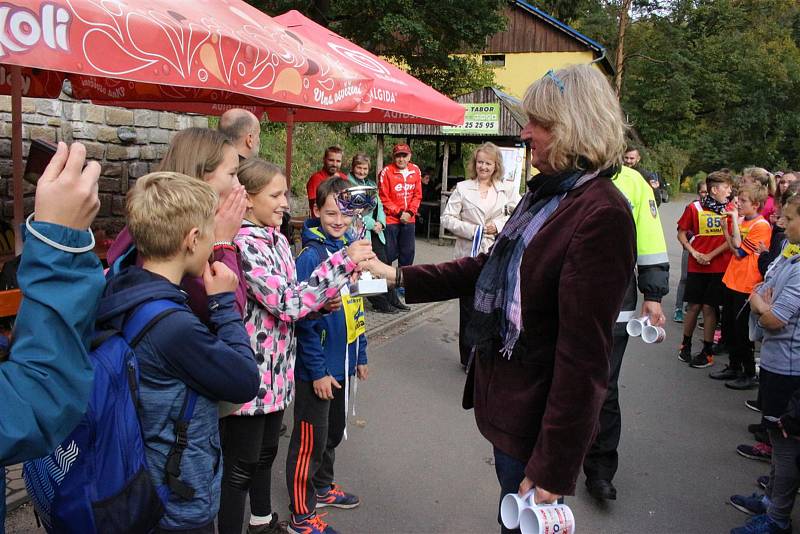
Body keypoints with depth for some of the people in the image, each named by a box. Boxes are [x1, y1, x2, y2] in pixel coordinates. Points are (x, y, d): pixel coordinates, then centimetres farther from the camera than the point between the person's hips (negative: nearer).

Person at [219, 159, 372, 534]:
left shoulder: (277, 239, 8)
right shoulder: (241, 244, -20)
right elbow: (286, 302, -27)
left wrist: (322, 301, -3)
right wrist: (344, 262, -27)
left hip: (277, 370, 9)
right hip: (248, 373, -9)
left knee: (266, 452, 25)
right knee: (241, 465, 6)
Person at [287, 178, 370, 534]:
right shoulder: (311, 256, -19)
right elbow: (305, 320, -19)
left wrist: (360, 356, 14)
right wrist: (318, 371, -18)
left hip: (343, 364, 7)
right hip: (318, 369, -7)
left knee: (333, 432, 23)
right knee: (310, 440, 6)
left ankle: (323, 487, 44)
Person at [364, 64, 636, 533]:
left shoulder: (602, 216, -24)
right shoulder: (546, 193, 8)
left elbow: (583, 354, -25)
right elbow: (490, 269, 15)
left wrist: (553, 467, -22)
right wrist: (398, 276, 9)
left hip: (538, 419, -9)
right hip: (507, 401, 9)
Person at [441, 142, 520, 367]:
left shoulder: (507, 190, 7)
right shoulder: (463, 188, 4)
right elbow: (447, 218, 1)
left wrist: (500, 225, -6)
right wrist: (472, 230, -11)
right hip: (468, 255, 0)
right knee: (468, 308, 6)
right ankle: (469, 358, 19)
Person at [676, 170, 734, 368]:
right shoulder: (695, 208, -1)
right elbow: (681, 233, 6)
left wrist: (710, 255, -9)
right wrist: (694, 253, -6)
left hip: (719, 267, 0)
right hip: (696, 267, 0)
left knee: (709, 307, 2)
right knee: (694, 306, 5)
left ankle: (707, 352, 13)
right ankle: (685, 345, 24)